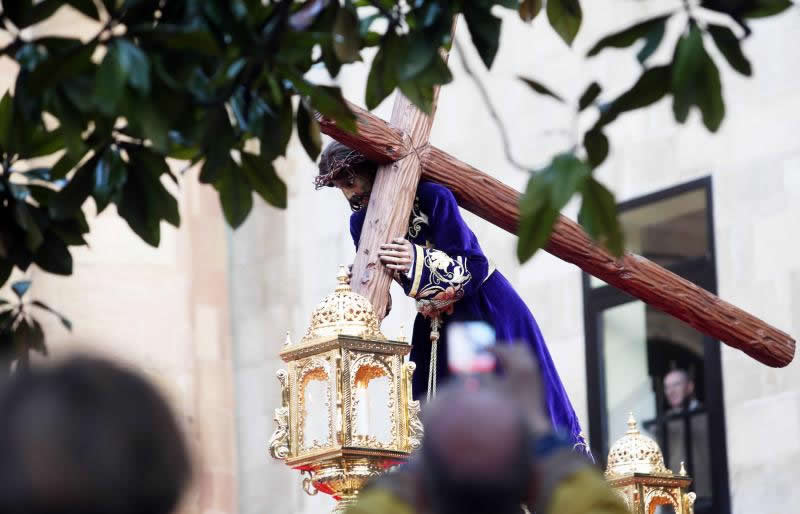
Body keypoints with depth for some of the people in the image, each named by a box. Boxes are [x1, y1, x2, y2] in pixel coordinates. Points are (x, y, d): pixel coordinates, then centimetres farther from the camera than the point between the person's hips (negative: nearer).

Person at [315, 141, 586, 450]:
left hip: (486, 313, -6)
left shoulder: (431, 198, -22)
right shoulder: (360, 222, -4)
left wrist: (419, 261, -40)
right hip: (433, 326, 6)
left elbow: (473, 266, -25)